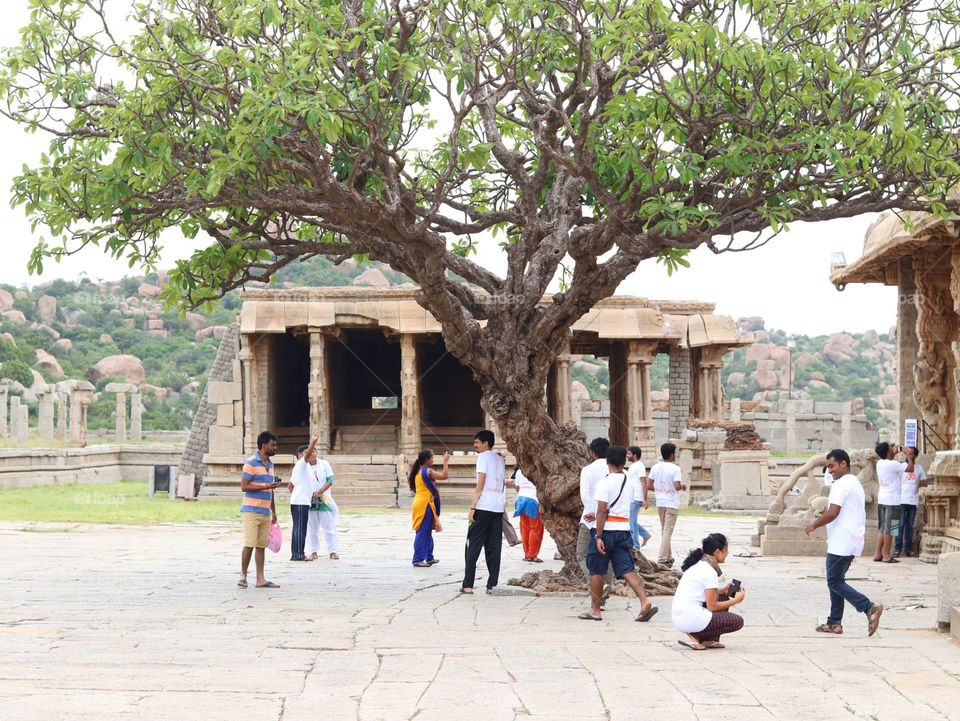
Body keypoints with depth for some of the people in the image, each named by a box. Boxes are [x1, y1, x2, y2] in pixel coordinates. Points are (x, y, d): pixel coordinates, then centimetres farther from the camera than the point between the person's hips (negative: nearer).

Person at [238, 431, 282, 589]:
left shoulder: (270, 464, 16)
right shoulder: (251, 463, -9)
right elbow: (244, 486, -13)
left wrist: (273, 512, 22)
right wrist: (265, 486, -19)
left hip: (265, 512, 7)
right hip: (251, 511, -7)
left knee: (261, 546, 6)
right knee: (249, 545, -7)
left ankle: (260, 579, 7)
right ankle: (243, 576, 4)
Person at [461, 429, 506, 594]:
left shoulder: (483, 457, -4)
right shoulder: (499, 459, 17)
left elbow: (480, 485, -9)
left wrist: (472, 508, -9)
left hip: (483, 506, -6)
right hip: (499, 507, 6)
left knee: (473, 546, -1)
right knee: (494, 547, 6)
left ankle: (468, 585, -4)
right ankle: (492, 585, 2)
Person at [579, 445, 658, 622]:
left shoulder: (605, 483, -11)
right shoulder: (629, 483, 11)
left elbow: (602, 511, -17)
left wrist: (598, 536, -16)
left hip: (607, 530, -6)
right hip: (624, 529, 6)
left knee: (596, 571, 7)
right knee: (627, 570, 0)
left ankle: (595, 610, 13)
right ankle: (645, 602, -18)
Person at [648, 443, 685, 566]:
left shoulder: (655, 468, 3)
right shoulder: (675, 468, -13)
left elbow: (649, 484, 3)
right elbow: (677, 486, -21)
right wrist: (683, 487, 0)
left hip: (660, 502, 6)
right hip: (672, 503, -6)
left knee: (664, 530, 17)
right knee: (668, 531, -3)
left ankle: (668, 557, 25)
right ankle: (662, 559, -9)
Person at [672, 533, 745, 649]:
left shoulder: (697, 565, 13)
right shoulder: (710, 572, -13)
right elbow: (712, 606, -10)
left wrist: (723, 591, 18)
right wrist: (736, 600, 1)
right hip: (691, 620, -9)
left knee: (723, 598, 23)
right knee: (738, 621, 2)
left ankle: (709, 640, 13)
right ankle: (698, 636, -3)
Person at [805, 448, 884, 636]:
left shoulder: (841, 484, -14)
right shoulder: (856, 483, 19)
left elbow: (833, 513, -22)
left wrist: (814, 525, -8)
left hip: (840, 543, -10)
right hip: (854, 542, 10)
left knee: (835, 582, -7)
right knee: (836, 580, 14)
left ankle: (869, 607, -18)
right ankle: (834, 623, 13)